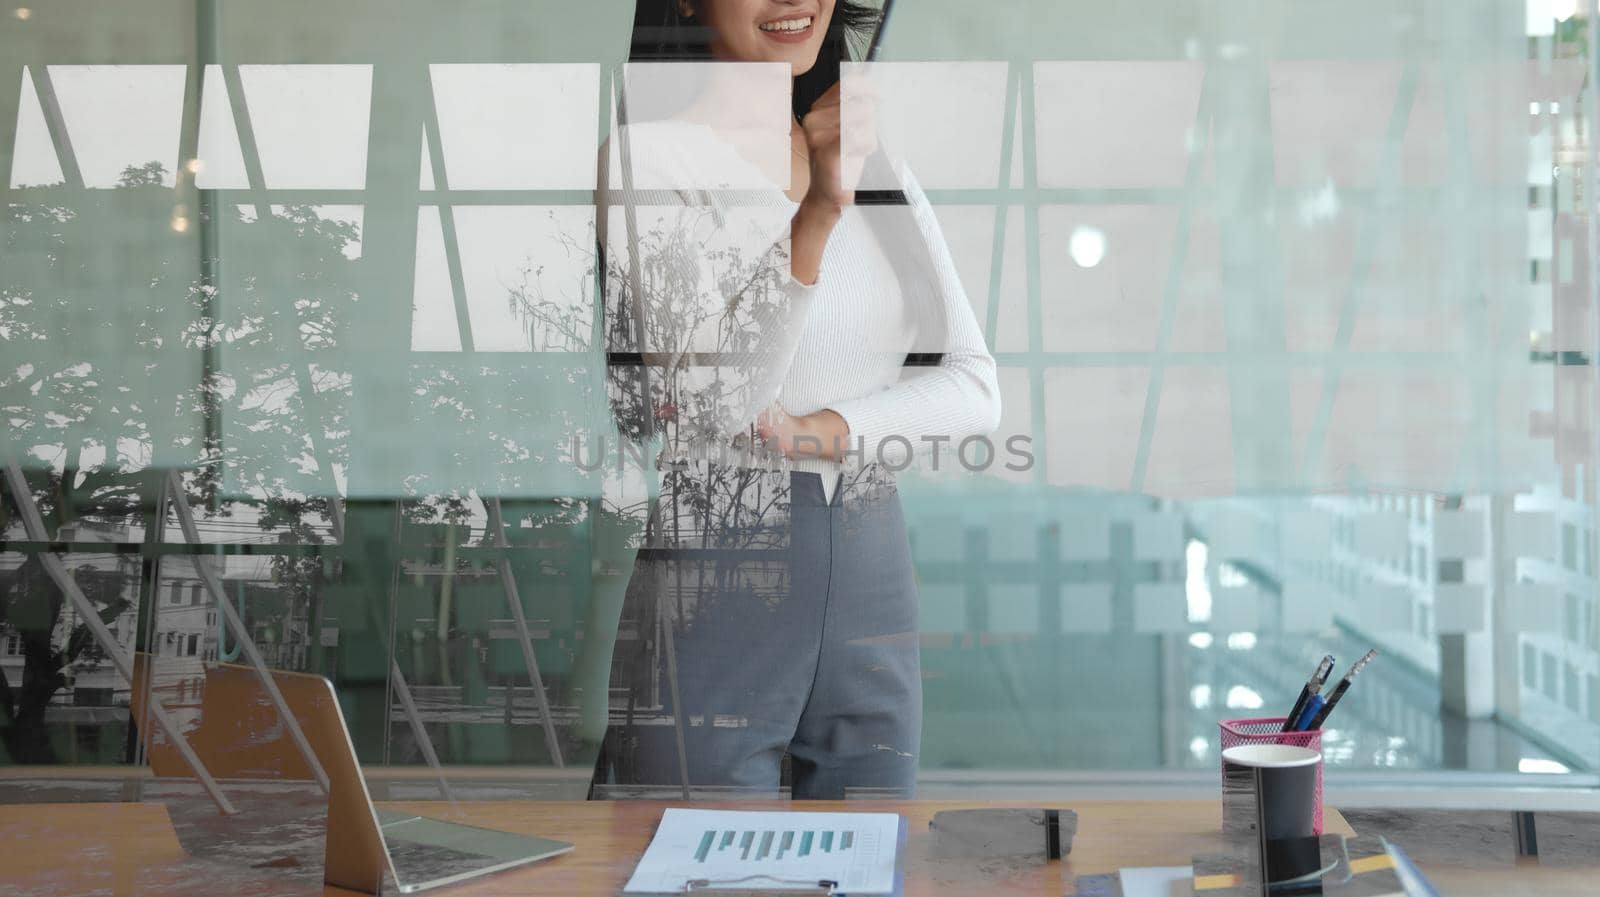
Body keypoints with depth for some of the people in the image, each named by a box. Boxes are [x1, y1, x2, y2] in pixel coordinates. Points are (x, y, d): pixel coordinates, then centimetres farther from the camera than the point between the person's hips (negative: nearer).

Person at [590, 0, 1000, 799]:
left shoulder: (876, 168, 11)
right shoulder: (645, 159, -6)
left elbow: (977, 390, 4)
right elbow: (711, 403, -16)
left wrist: (827, 427, -13)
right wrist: (815, 219, -24)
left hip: (872, 577, 6)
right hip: (713, 581, -5)